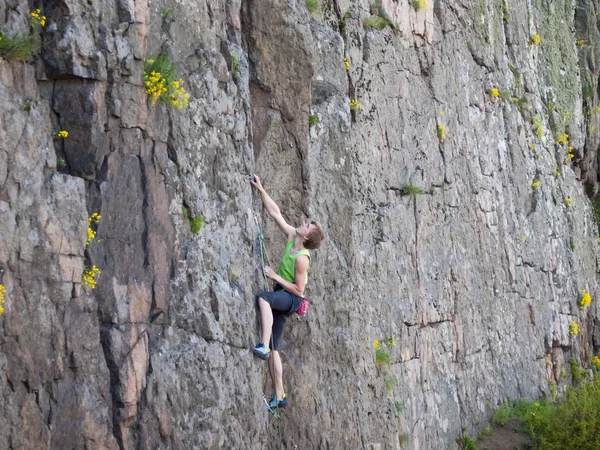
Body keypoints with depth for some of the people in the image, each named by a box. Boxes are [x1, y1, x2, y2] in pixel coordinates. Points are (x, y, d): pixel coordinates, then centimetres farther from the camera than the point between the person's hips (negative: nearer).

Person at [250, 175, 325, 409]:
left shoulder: (302, 258, -18)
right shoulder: (292, 236, 1)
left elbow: (299, 290, -18)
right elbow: (276, 213, 7)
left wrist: (276, 277, -18)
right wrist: (261, 190, 2)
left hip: (291, 300, -8)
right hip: (281, 298, 8)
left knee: (263, 297, -39)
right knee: (273, 350, 3)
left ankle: (264, 345, -46)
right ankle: (279, 396, 4)